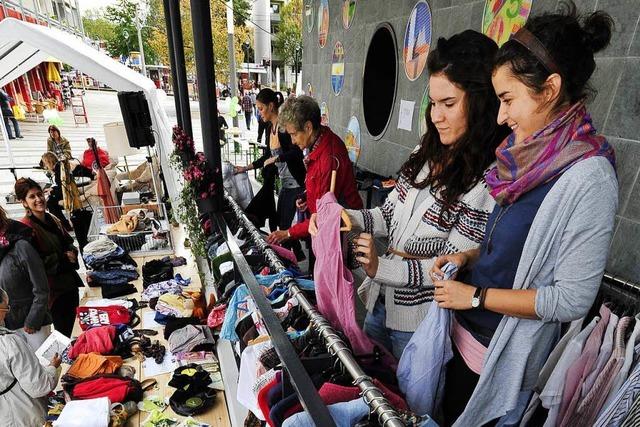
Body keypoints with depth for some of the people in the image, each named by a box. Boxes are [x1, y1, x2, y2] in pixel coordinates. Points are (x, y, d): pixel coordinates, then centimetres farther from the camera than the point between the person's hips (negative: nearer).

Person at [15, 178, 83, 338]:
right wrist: (64, 258, -14)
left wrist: (72, 253, -2)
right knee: (63, 331, 4)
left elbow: (69, 242, 20)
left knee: (71, 324, 20)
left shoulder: (52, 220, 8)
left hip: (69, 283, 7)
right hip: (54, 288, -7)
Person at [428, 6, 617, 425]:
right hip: (465, 329, 7)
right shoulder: (535, 157, 0)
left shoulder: (588, 177, -24)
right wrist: (469, 257, -3)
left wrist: (475, 296, -19)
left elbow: (573, 298, -22)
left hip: (501, 354, -7)